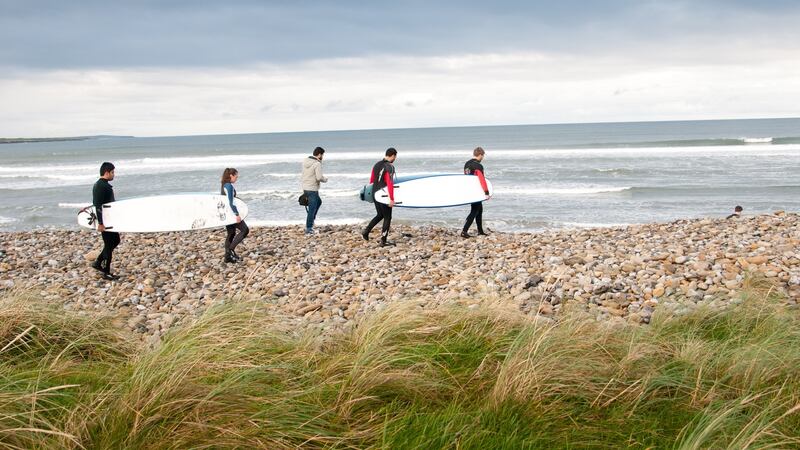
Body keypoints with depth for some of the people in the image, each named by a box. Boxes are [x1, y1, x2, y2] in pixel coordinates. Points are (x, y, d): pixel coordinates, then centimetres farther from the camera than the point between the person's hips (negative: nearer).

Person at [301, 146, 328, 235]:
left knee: (318, 202, 28)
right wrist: (325, 179, -4)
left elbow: (302, 175, 12)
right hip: (312, 189, -8)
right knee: (312, 209, 0)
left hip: (305, 187, 8)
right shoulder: (317, 164, -18)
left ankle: (312, 219, 27)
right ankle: (308, 228, 4)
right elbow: (319, 177, -24)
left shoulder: (305, 161, 7)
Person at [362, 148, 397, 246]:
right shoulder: (390, 167, -15)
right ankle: (384, 240, 5)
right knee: (387, 217, 4)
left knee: (380, 215, 22)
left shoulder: (377, 164, 9)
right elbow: (390, 184, -23)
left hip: (375, 193, 8)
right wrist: (392, 199, -23)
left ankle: (366, 231, 15)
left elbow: (371, 180, 14)